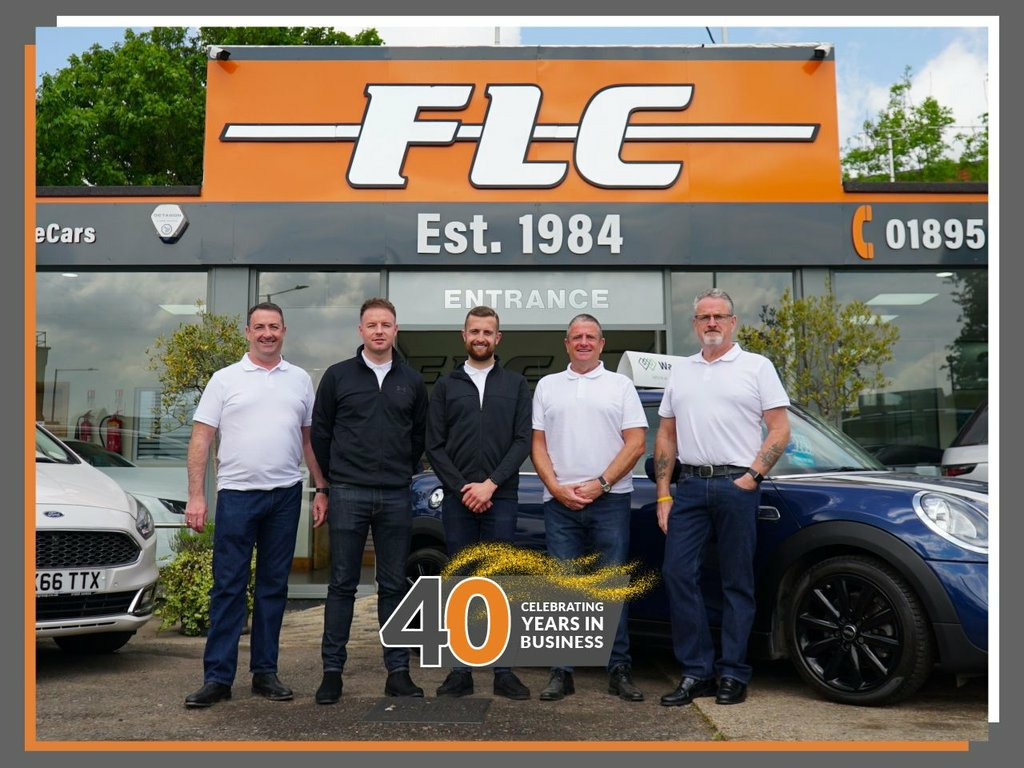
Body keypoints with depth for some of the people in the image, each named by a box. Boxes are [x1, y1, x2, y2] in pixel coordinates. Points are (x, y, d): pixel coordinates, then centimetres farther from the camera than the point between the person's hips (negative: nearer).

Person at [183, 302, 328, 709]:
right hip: (237, 493, -2)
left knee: (273, 586, 9)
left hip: (285, 494, 3)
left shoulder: (300, 380, 10)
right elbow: (201, 439, 0)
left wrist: (321, 490, 6)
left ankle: (265, 672, 18)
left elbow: (309, 439, 13)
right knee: (228, 586, -1)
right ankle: (217, 677, 5)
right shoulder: (225, 379, 3)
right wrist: (196, 496, -8)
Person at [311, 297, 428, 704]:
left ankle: (398, 671, 14)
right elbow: (320, 432, 8)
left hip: (396, 498, 2)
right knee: (342, 585, 3)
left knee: (393, 586, 7)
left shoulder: (412, 381, 8)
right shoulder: (337, 376, 2)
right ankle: (332, 671, 11)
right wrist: (337, 478, 11)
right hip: (348, 496, -2)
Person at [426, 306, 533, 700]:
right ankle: (461, 671, 12)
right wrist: (462, 487, -8)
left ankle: (504, 672, 7)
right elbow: (434, 446, 3)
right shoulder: (446, 385, 9)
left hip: (501, 499, -1)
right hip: (457, 500, 1)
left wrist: (490, 484, -11)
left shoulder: (516, 384, 8)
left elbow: (522, 441, 0)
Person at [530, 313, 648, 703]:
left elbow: (636, 443, 0)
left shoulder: (620, 386, 8)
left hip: (610, 500, -2)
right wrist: (557, 487, -5)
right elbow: (538, 444, 9)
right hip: (559, 501, 2)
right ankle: (561, 672, 9)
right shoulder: (547, 386, 14)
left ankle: (619, 670, 8)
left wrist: (600, 484, -9)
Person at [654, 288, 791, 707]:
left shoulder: (756, 367, 4)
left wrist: (753, 476, -10)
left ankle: (732, 674, 12)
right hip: (689, 484, 4)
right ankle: (696, 671, 7)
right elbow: (666, 435, 16)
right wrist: (663, 494, 8)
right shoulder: (680, 371, 16)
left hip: (736, 484, -4)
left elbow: (780, 428, -1)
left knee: (737, 582, 2)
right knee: (677, 573, -3)